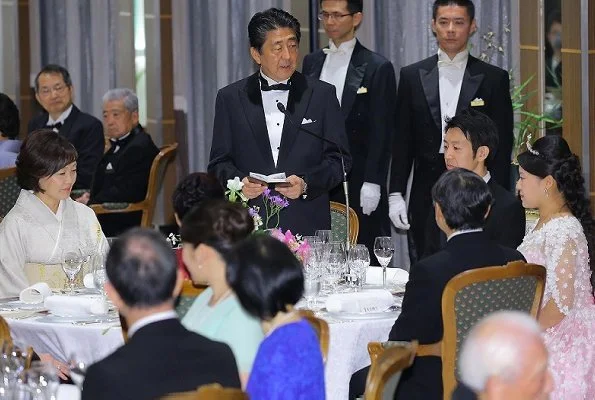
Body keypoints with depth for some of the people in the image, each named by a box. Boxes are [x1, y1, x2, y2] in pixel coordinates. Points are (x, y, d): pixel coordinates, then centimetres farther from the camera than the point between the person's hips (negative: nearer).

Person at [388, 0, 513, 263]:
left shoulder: (494, 79, 4)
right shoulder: (412, 76, 9)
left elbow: (502, 147, 3)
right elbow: (402, 143, 10)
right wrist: (395, 194, 2)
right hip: (426, 199, 2)